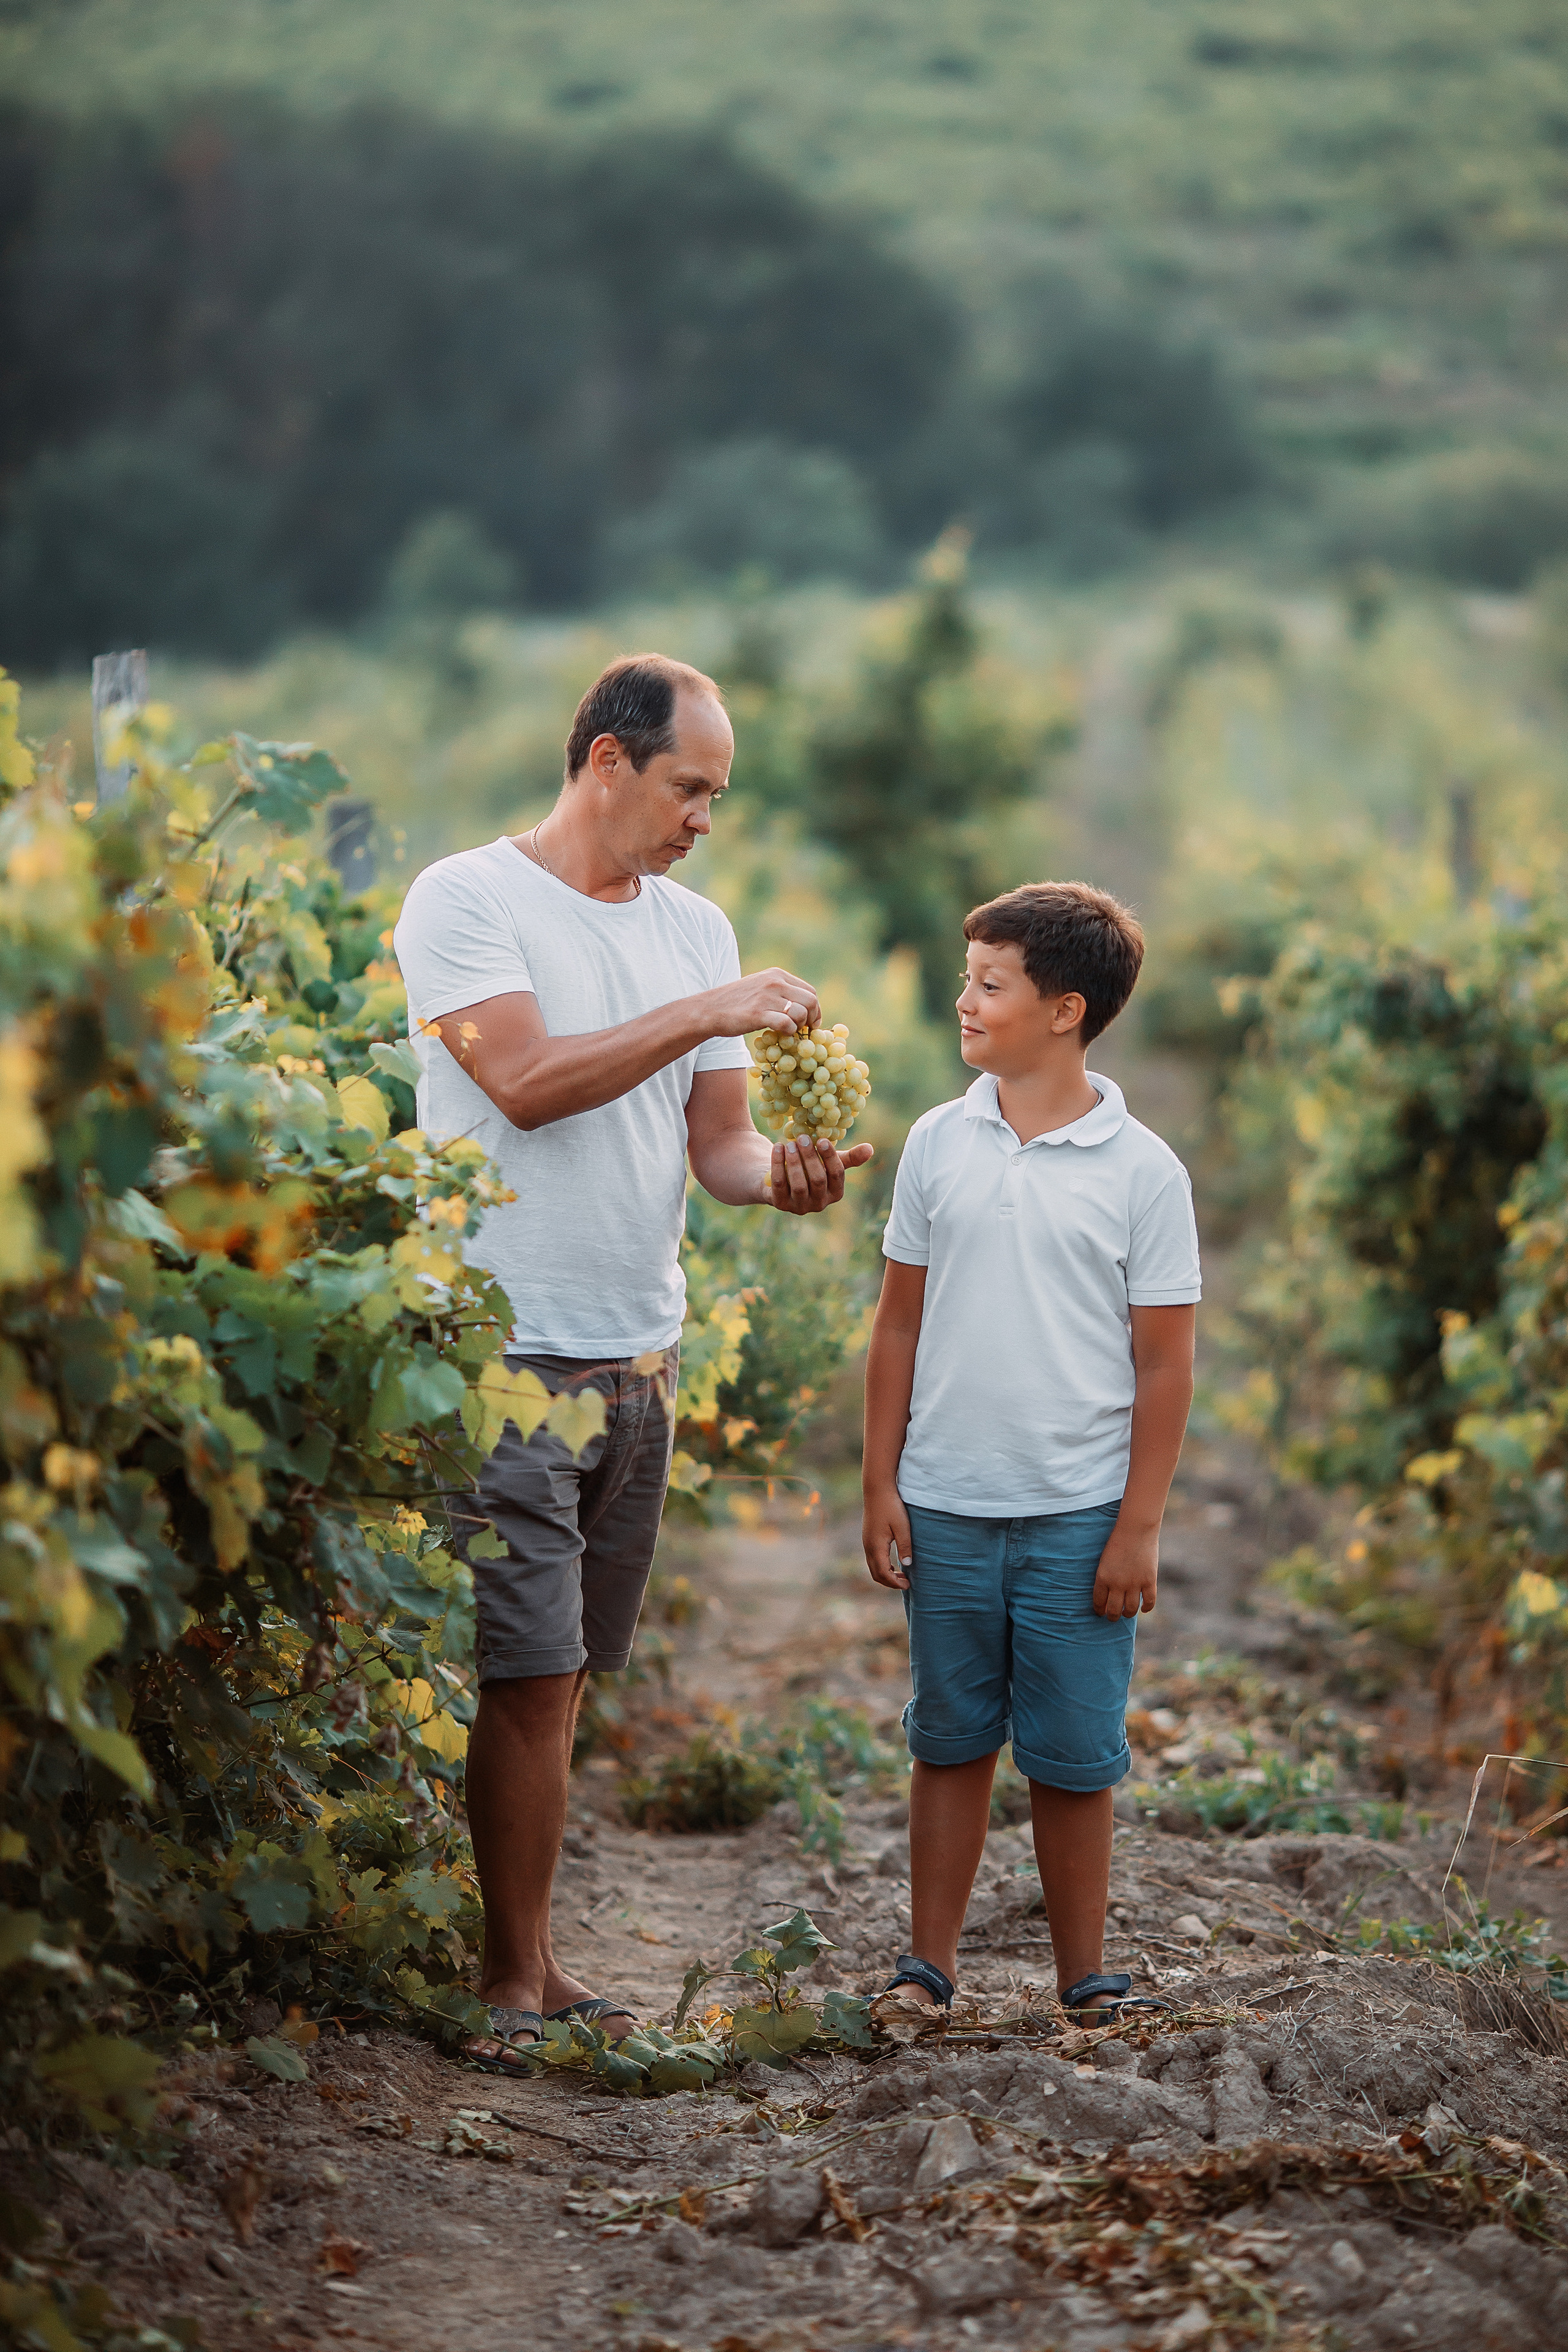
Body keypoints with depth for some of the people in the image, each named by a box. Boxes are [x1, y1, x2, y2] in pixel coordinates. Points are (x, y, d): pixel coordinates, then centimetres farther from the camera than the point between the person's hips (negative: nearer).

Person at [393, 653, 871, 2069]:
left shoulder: (694, 929, 14)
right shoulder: (467, 901, -6)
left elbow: (715, 1141, 11)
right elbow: (525, 1080, -19)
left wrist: (781, 1174, -12)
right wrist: (705, 1013, -20)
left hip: (639, 1358, 6)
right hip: (506, 1354, -6)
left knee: (562, 1676, 10)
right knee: (529, 1675, -7)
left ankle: (526, 1961, 16)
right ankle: (515, 1974, 1)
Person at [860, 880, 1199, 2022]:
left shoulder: (1142, 1170, -5)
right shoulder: (939, 1144, 3)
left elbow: (1165, 1361, -3)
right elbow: (902, 1322, 8)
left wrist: (1139, 1527, -6)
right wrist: (880, 1484, 5)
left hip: (1079, 1518, -2)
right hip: (946, 1509, 3)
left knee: (1074, 1757, 5)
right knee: (950, 1743, 11)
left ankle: (1084, 1979, 18)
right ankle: (930, 1966, 21)